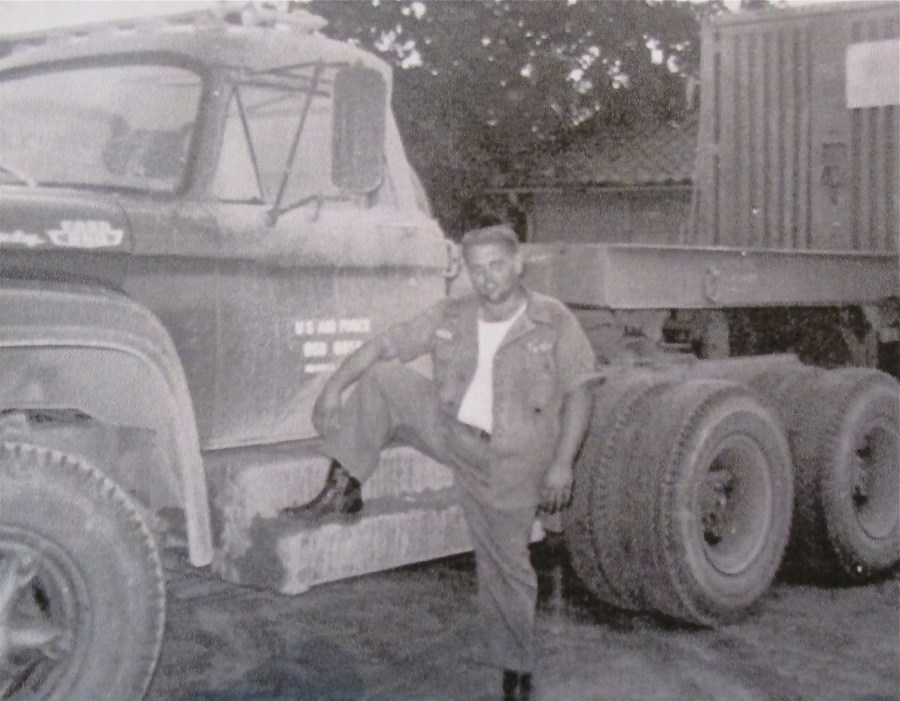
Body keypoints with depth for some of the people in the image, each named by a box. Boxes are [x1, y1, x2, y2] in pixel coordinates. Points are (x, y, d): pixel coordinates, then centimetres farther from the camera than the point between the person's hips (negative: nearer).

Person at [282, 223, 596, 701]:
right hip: (449, 432, 3)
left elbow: (578, 395, -7)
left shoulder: (553, 321, -9)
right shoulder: (450, 318, -1)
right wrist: (335, 385, -15)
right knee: (382, 378, -15)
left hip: (509, 462, -3)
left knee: (505, 563, 2)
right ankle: (343, 489, -12)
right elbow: (383, 346, -2)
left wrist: (562, 462, -13)